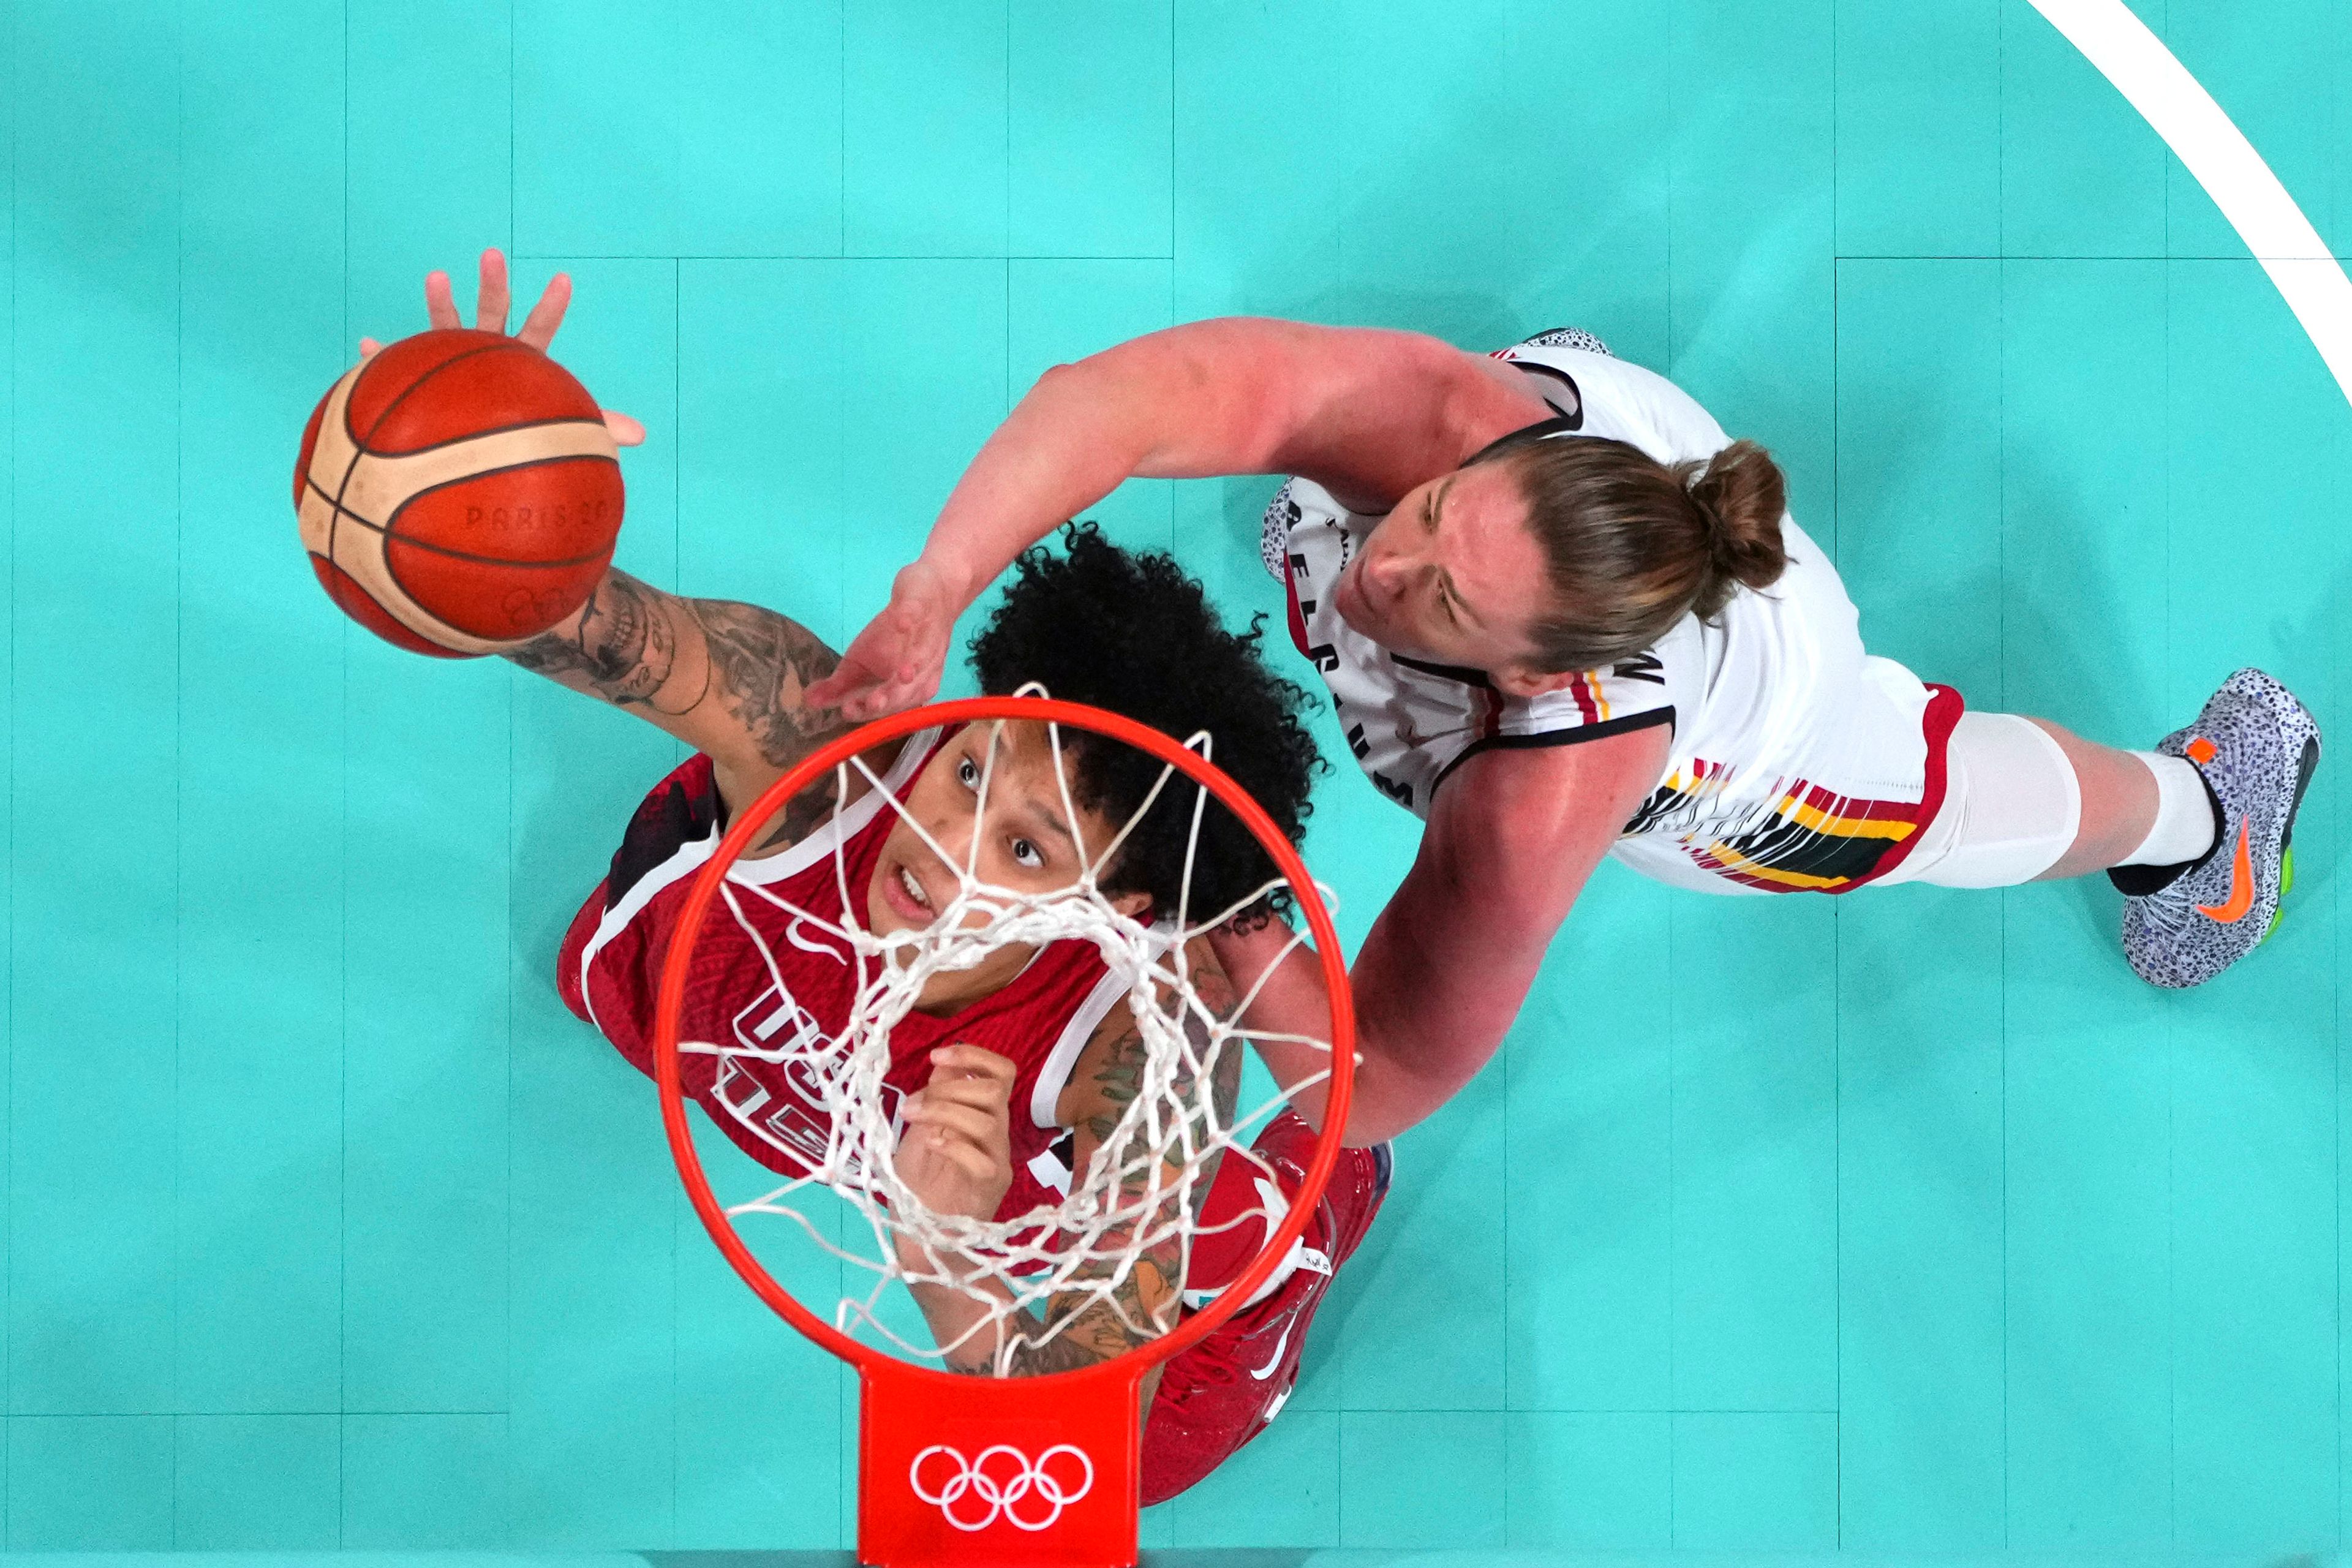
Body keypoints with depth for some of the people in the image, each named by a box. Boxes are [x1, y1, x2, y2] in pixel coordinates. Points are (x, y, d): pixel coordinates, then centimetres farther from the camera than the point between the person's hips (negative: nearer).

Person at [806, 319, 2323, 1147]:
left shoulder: (1543, 808, -51)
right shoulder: (1446, 417, -47)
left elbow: (1377, 1084, -42)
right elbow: (1122, 394, -58)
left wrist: (1226, 918, -54)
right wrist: (932, 601, -63)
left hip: (1743, 696, -1)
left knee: (1964, 803, 30)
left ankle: (2204, 791, 62)